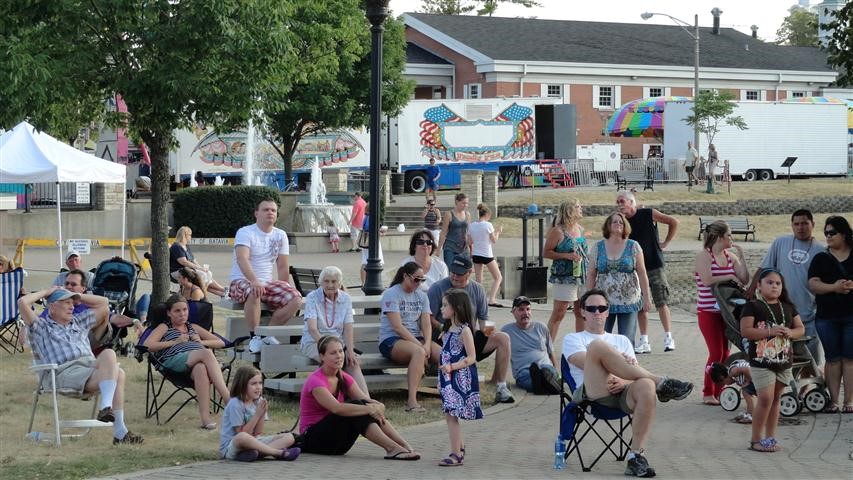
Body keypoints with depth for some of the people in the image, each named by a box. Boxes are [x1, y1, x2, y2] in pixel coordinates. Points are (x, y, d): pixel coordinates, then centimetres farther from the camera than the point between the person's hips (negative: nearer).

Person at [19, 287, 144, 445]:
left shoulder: (79, 322, 37)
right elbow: (23, 302, 6)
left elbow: (103, 303, 39)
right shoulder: (41, 327, 19)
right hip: (66, 372, -6)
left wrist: (75, 295, 35)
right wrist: (46, 292, 20)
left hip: (92, 365, 6)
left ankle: (106, 407, -41)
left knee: (109, 354, -33)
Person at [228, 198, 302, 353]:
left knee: (296, 299, -18)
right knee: (254, 292, -40)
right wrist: (254, 281, -41)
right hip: (241, 281, -6)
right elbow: (242, 259, -26)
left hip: (267, 283, 6)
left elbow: (282, 267, 13)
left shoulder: (280, 235, 10)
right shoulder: (245, 232, -8)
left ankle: (268, 334, -6)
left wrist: (285, 291, 4)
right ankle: (254, 337, -25)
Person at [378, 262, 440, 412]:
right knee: (419, 352, -37)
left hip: (416, 338, 6)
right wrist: (420, 345, -21)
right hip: (391, 340, -6)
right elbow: (397, 327, -15)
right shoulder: (391, 294, -6)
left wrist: (427, 344, -15)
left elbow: (426, 324, 6)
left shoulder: (421, 296, 14)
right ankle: (412, 401, -43)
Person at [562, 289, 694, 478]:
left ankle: (636, 456, -36)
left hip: (623, 392, 3)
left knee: (646, 386, -36)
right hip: (592, 393, -2)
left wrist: (624, 381, -9)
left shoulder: (621, 340, 33)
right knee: (597, 345, -30)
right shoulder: (572, 339, 24)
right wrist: (621, 362, -16)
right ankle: (660, 382, -27)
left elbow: (635, 373, 17)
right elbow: (586, 362, 0)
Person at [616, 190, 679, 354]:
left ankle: (668, 339, 0)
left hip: (655, 265, -4)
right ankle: (644, 342, 8)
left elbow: (674, 222, -1)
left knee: (662, 303, -6)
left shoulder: (648, 214, -5)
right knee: (640, 306, 4)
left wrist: (665, 243, -2)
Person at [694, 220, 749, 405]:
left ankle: (719, 391, 16)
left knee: (725, 351, 7)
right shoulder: (704, 256, -9)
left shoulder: (730, 256, 9)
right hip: (708, 312, -6)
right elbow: (707, 280, -24)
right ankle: (708, 393, 2)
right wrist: (729, 277, -14)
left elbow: (744, 281, 6)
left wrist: (740, 258, -2)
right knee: (716, 352, -8)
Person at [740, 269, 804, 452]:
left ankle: (770, 438, 20)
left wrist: (790, 333, -7)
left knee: (776, 398, 11)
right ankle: (756, 439, -2)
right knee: (766, 398, -12)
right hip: (761, 361, -6)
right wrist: (770, 331, -21)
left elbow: (800, 328, 16)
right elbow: (745, 331, -14)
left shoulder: (788, 307, 11)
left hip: (784, 361, 6)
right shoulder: (752, 307, -6)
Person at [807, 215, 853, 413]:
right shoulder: (821, 258, 9)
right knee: (833, 359, 3)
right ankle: (833, 400, 5)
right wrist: (834, 287, -18)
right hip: (827, 317, 1)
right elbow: (813, 284, -2)